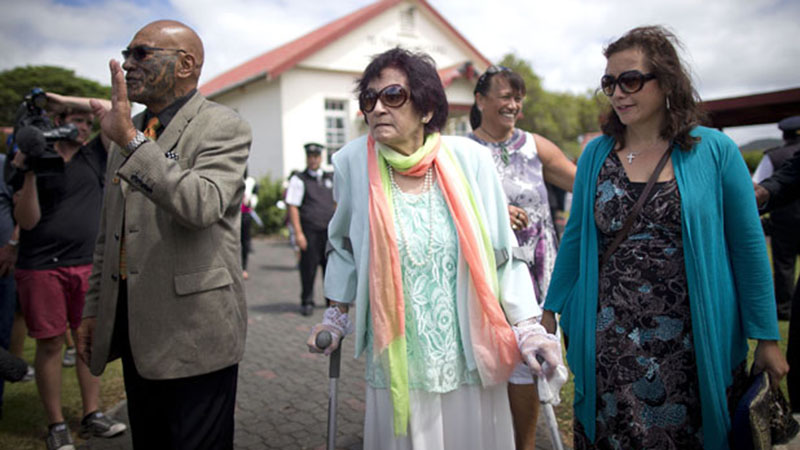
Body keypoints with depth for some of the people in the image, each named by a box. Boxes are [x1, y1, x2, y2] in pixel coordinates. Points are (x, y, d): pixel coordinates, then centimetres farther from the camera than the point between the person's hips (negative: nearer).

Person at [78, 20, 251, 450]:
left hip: (193, 332, -7)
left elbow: (202, 206, -27)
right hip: (134, 331, 7)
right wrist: (93, 308, 18)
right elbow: (109, 232, 19)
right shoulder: (127, 130, 14)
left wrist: (130, 140, -27)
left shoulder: (223, 127, -8)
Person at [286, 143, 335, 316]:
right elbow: (293, 207, -6)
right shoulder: (299, 180, -1)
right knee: (308, 267, 1)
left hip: (329, 230, 4)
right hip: (310, 230, -4)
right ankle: (307, 302, 14)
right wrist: (298, 233, -13)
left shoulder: (330, 178, 14)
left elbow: (337, 202, 21)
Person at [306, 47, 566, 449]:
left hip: (470, 357, 0)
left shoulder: (469, 160, -7)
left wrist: (529, 331, -4)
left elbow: (503, 253, -1)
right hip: (396, 365, 0)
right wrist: (335, 318, 15)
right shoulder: (352, 162, -5)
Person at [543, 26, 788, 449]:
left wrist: (767, 339, 0)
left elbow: (749, 249, -1)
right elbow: (574, 239, 8)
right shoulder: (596, 154, 3)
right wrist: (550, 310, 9)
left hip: (695, 348, -1)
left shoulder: (716, 151, -3)